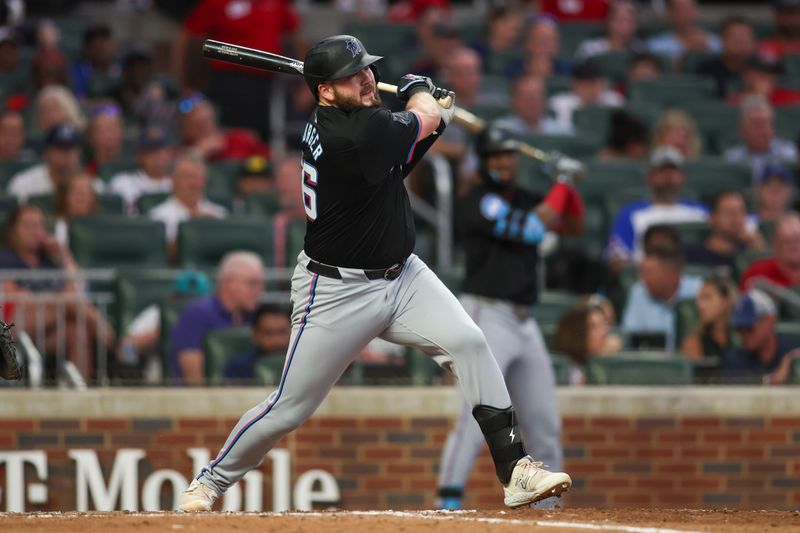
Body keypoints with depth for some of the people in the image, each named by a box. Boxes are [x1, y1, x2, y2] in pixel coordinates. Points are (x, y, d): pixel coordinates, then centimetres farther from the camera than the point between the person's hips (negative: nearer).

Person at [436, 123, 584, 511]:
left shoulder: (524, 199, 14)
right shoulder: (479, 203, -12)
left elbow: (574, 226, 22)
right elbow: (532, 229, -21)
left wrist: (569, 187, 4)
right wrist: (562, 185, -9)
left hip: (523, 322, 8)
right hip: (486, 315, -8)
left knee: (544, 421, 10)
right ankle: (449, 498, -21)